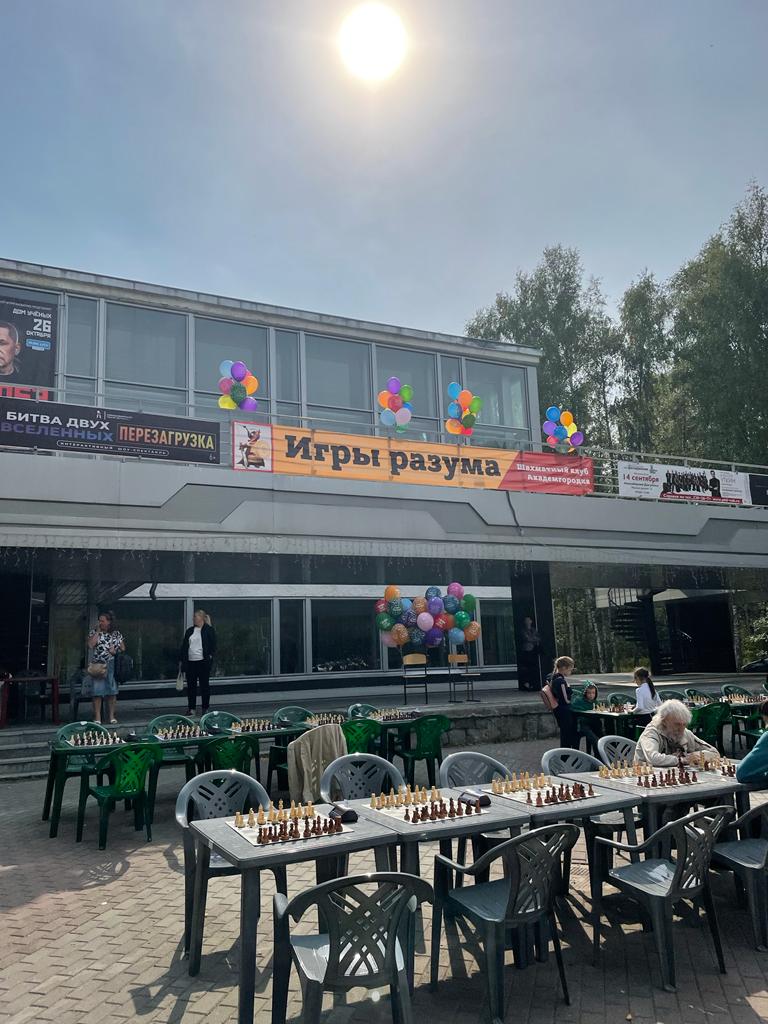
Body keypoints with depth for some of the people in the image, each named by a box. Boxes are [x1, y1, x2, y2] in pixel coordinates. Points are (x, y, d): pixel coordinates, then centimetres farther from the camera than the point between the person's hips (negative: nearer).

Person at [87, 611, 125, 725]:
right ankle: (97, 717, 1)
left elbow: (123, 649, 12)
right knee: (97, 691, -5)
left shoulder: (117, 634, 8)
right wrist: (98, 631, -9)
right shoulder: (94, 632, 5)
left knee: (112, 691, 3)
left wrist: (115, 651, -8)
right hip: (97, 666, -1)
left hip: (112, 667, 1)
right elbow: (90, 645, -12)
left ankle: (111, 716, 12)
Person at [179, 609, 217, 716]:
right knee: (191, 686, 7)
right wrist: (181, 660, 11)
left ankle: (205, 708, 12)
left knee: (204, 685, 3)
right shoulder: (189, 631, 14)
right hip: (190, 662, 5)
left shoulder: (209, 630, -1)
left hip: (203, 662, -5)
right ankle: (191, 708, 16)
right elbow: (184, 646, 16)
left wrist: (210, 656, -14)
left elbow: (213, 645, -4)